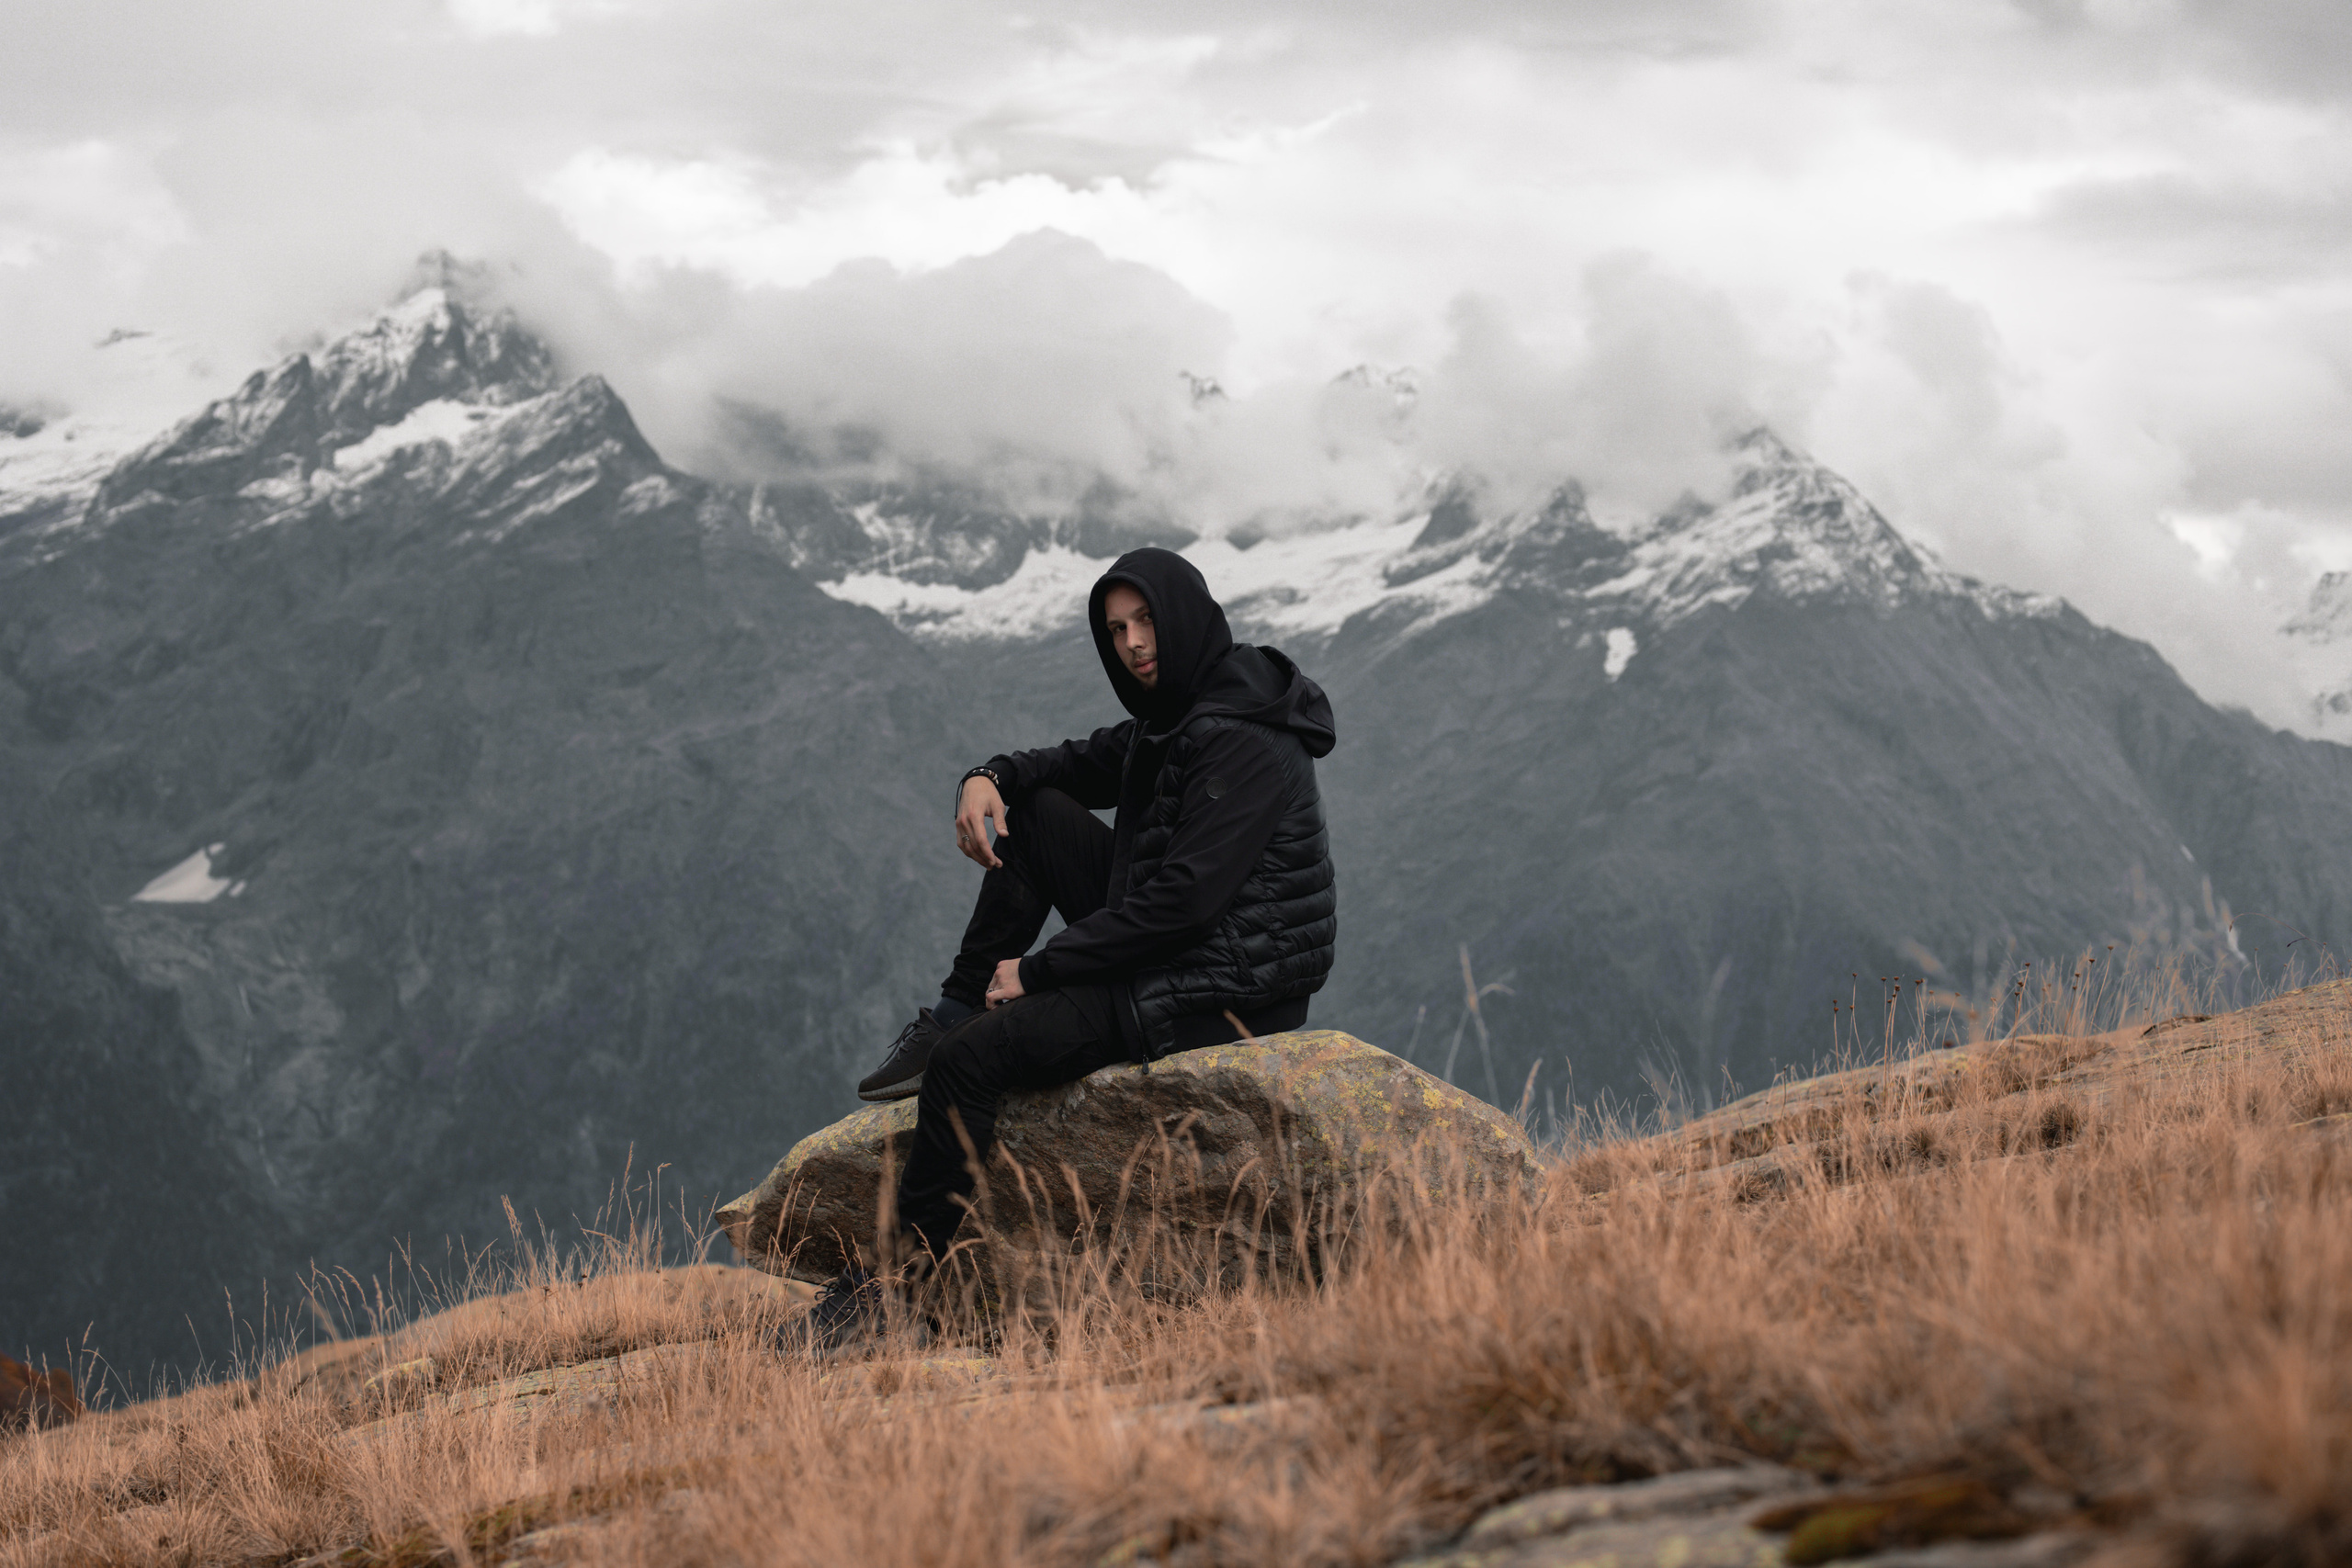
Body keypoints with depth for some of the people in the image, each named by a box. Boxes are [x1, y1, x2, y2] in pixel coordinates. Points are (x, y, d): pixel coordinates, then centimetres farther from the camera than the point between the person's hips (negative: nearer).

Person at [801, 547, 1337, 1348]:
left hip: (1226, 986, -10)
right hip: (1172, 949, 10)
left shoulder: (1245, 741, -19)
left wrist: (1038, 968, -18)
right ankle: (957, 1009, 8)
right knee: (1030, 811, 11)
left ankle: (901, 1270, -10)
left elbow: (1183, 897, -25)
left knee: (968, 1060, -17)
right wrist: (989, 777, 0)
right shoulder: (1171, 718, 11)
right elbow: (1078, 765, 25)